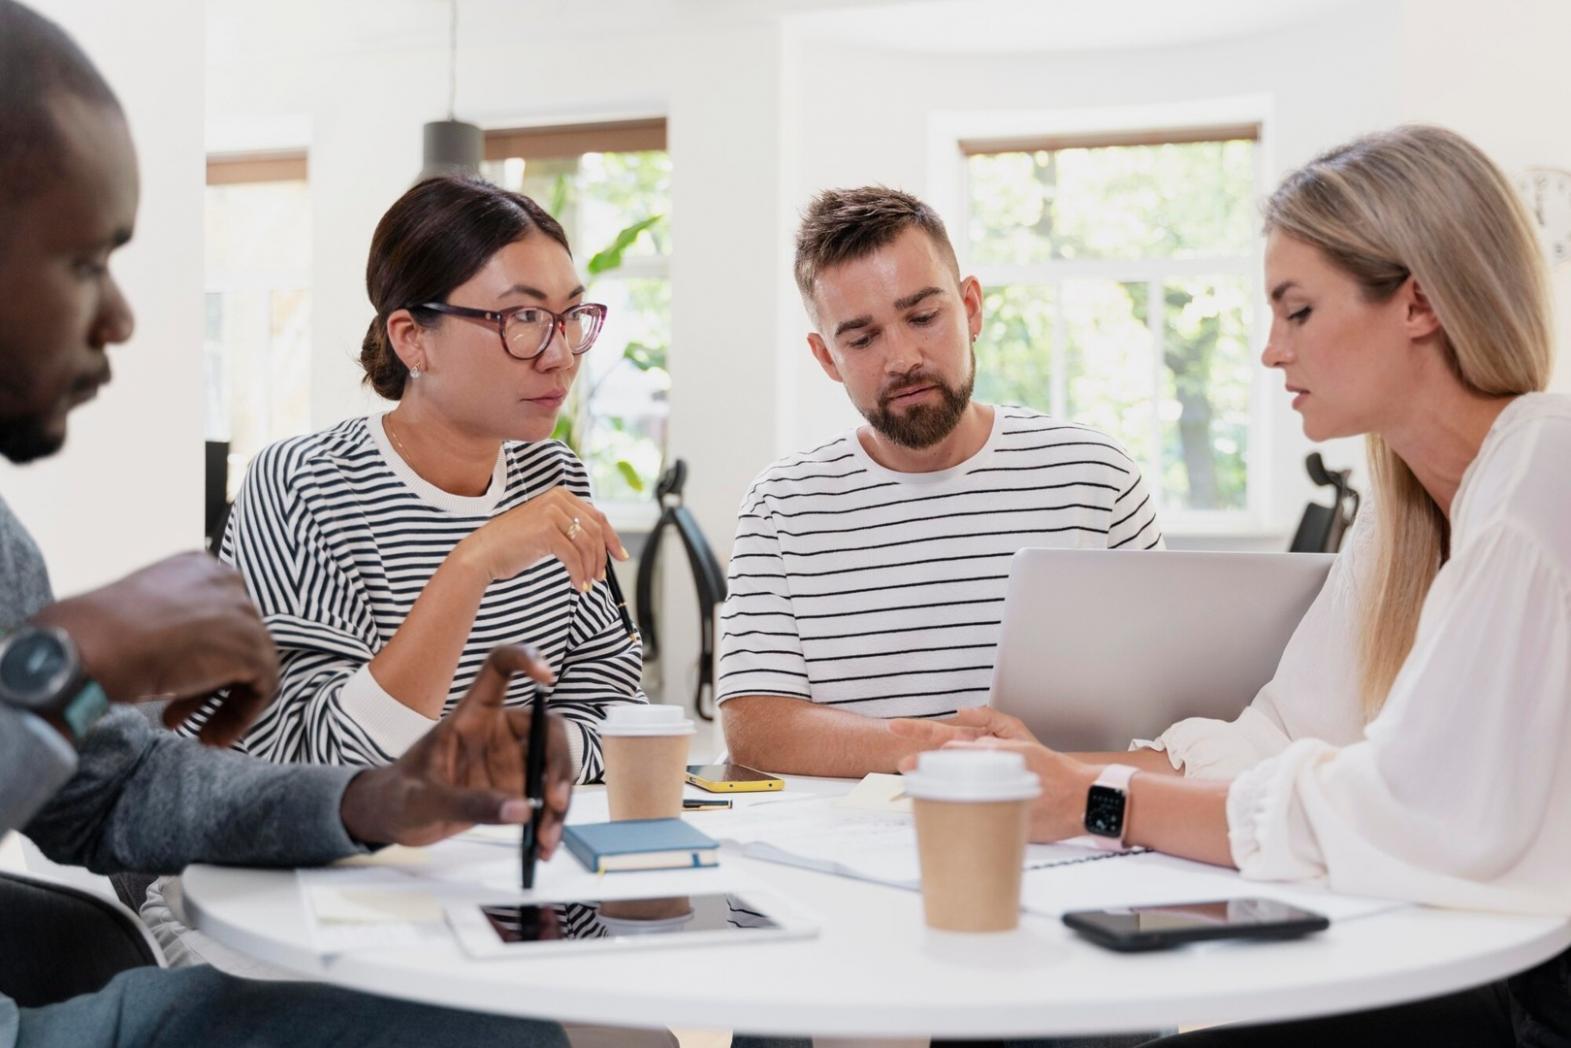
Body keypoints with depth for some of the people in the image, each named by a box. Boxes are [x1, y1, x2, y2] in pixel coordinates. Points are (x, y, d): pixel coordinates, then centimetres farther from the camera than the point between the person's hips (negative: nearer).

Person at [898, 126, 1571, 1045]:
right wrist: (1057, 772, -6)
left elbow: (1421, 814, -23)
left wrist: (1097, 802, -17)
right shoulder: (1410, 509, 12)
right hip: (1469, 970, 7)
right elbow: (1282, 739, 8)